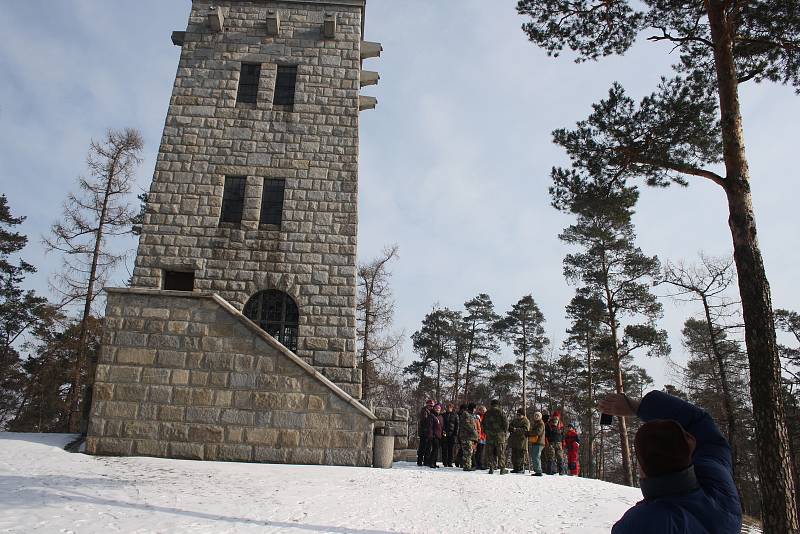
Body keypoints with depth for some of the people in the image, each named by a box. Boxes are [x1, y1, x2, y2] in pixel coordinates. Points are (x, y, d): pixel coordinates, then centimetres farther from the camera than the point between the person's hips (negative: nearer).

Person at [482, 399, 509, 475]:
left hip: (489, 435, 3)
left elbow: (483, 424, 12)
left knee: (490, 453, 7)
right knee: (501, 453, 3)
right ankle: (502, 469, 1)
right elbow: (505, 422, -8)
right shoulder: (500, 412, -5)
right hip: (499, 435, -3)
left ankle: (491, 468, 4)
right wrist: (505, 431, 4)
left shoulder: (487, 413, 7)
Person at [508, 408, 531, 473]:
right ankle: (516, 468, 18)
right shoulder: (515, 420, 17)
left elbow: (525, 430, -17)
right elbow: (510, 426, 24)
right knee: (514, 455, 9)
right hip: (514, 441, 7)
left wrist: (516, 430, -27)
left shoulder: (526, 421, -4)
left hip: (521, 441, -7)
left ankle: (522, 469, 1)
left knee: (520, 456, -7)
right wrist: (511, 428, 0)